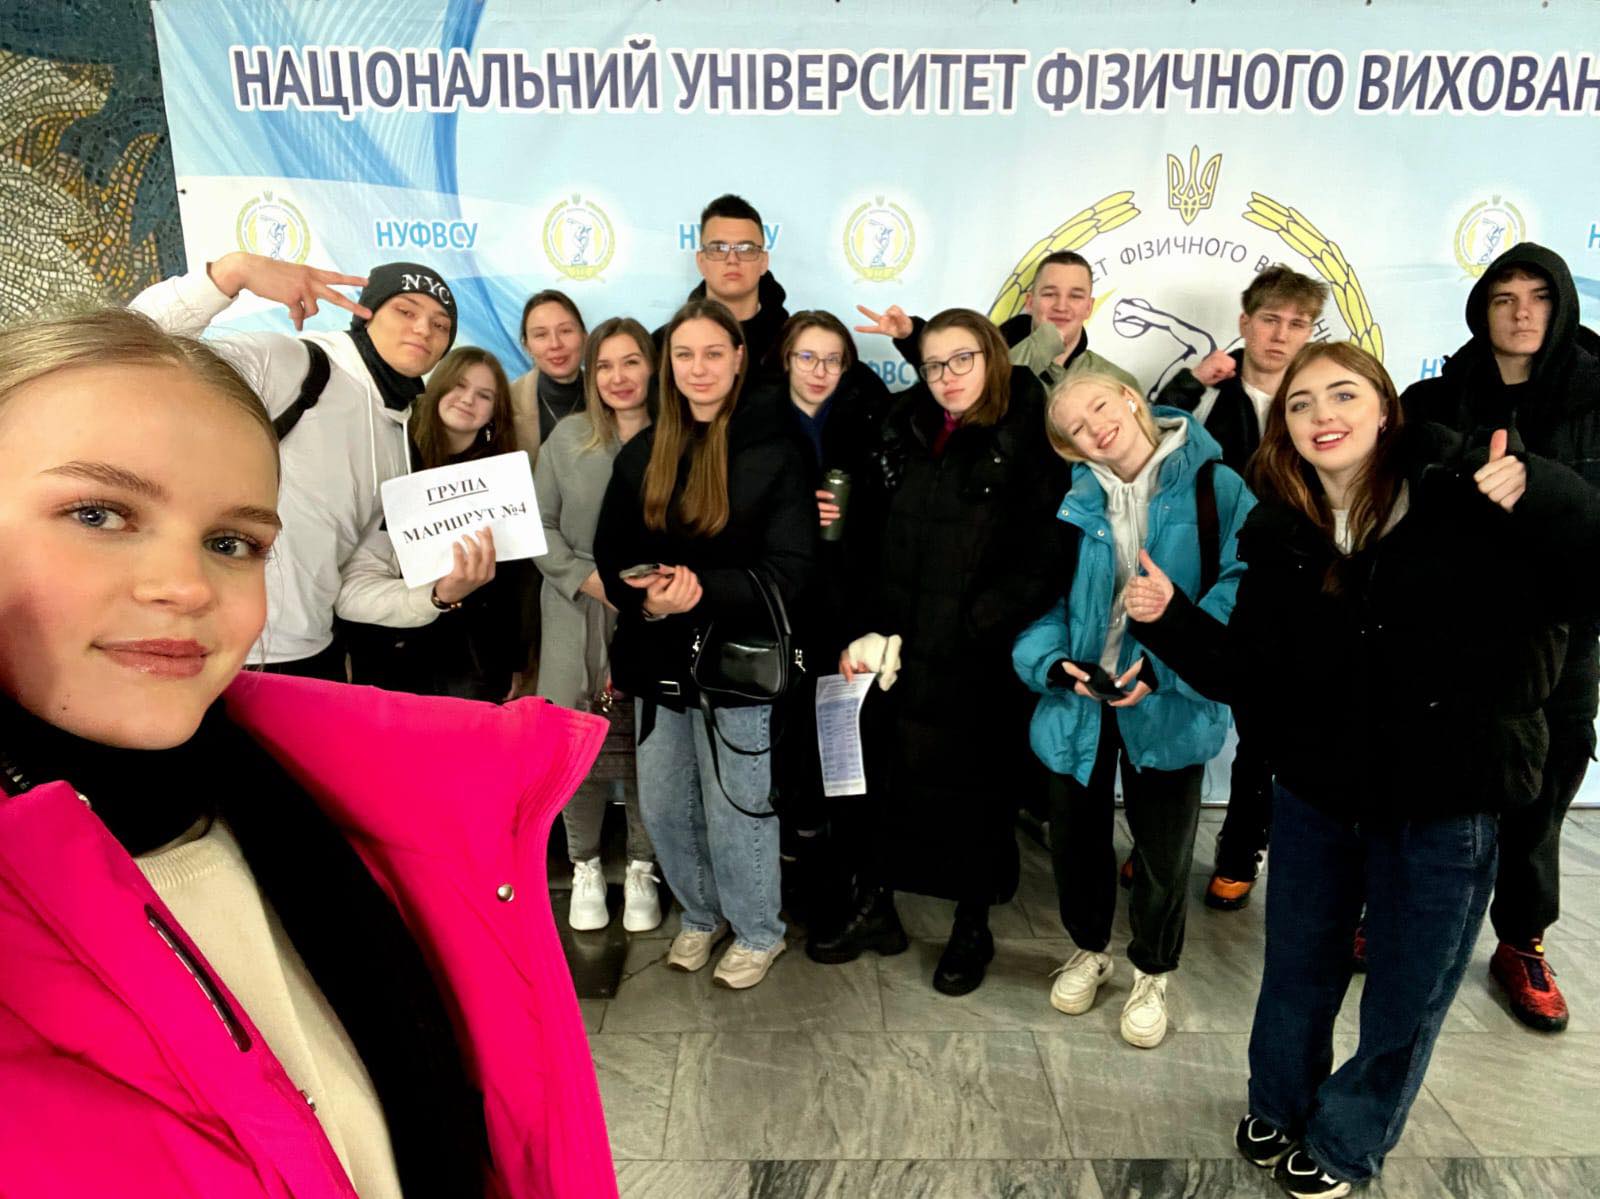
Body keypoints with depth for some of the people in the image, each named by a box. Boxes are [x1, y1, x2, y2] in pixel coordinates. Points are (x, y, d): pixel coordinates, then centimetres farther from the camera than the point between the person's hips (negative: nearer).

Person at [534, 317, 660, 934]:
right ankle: (585, 866, 25)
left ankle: (641, 867, 23)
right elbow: (540, 525, 3)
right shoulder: (568, 437, 3)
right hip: (576, 615, 1)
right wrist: (592, 581, -8)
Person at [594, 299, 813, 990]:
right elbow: (611, 555, 5)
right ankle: (701, 915, 39)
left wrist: (701, 592, -25)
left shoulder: (773, 451, -7)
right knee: (663, 808, 15)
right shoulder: (641, 454, 7)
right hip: (657, 661, 5)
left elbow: (789, 568, -12)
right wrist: (646, 597, -16)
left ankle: (758, 932, 31)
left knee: (734, 812, 6)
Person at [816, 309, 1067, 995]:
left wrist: (960, 633, -15)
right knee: (879, 778, 12)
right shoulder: (903, 438, 9)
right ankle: (874, 909, 34)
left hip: (977, 667, -4)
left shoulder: (1028, 448, -6)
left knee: (972, 792, 10)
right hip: (890, 657, 4)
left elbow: (1036, 568, -11)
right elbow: (865, 545, 6)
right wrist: (867, 630, -5)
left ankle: (971, 930, 32)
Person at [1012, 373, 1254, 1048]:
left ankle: (1153, 973, 39)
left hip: (1168, 704, -2)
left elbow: (1239, 586, -15)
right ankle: (1088, 950, 45)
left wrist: (1165, 663, -26)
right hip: (1076, 699, 2)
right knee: (1077, 836, 17)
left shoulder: (1212, 487, -8)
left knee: (1164, 848, 12)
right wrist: (1051, 659, -19)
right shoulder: (1070, 501, -1)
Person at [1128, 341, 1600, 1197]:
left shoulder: (1465, 501, -15)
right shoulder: (1278, 535, -4)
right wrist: (1169, 621, -19)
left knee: (1405, 998, 17)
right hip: (1315, 795, 3)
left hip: (1443, 809, -2)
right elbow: (1250, 674, -5)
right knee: (1298, 971, 22)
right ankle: (1278, 1105, 50)